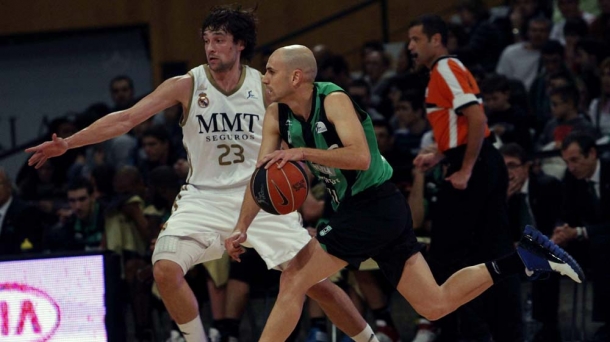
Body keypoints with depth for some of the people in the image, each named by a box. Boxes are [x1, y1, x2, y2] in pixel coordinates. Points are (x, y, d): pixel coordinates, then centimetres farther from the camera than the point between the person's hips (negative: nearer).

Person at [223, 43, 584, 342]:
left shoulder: (334, 100, -16)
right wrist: (241, 229, -3)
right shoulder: (277, 117, 7)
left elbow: (360, 157, -30)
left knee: (293, 281, -10)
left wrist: (302, 153, -31)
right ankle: (525, 257, 11)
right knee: (436, 305, 8)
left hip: (374, 206, -9)